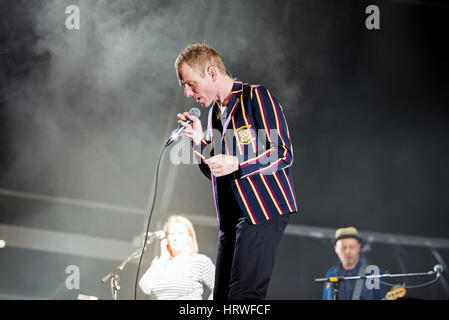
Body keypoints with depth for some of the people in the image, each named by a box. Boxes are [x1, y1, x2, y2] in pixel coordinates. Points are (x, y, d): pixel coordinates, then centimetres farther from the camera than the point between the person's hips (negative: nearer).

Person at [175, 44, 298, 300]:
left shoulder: (256, 97, -5)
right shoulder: (214, 111, 20)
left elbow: (284, 153, -11)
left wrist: (237, 164, -21)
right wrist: (199, 142, 6)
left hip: (263, 209, -8)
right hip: (231, 216, 9)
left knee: (243, 294, -17)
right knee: (223, 296, 4)